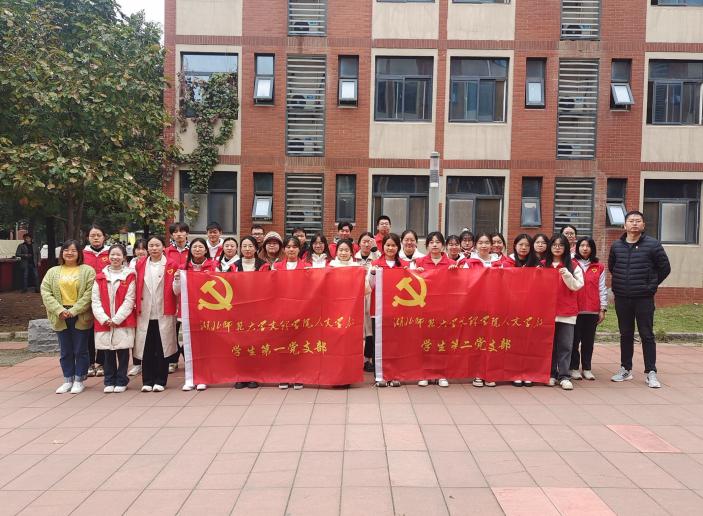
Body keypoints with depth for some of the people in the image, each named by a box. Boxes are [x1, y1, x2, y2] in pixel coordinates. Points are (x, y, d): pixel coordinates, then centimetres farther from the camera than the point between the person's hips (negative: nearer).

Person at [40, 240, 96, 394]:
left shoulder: (88, 271, -1)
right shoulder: (53, 272, 10)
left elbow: (89, 293, -9)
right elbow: (45, 292, 1)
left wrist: (74, 310, -16)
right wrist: (59, 310, -12)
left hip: (81, 317, -3)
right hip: (60, 317, 3)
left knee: (80, 350, 5)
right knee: (65, 351, 11)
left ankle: (79, 380, 16)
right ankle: (68, 380, 22)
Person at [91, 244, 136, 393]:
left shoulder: (129, 276, 0)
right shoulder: (100, 277, 8)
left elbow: (129, 301, -6)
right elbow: (95, 300, 3)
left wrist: (116, 319, -12)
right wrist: (104, 318, -9)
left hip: (123, 322, -2)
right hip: (104, 323, 2)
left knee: (122, 352, 3)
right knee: (108, 353, 9)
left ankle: (121, 382, 15)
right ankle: (109, 382, 21)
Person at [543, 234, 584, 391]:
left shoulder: (573, 266, 5)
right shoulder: (543, 265, 10)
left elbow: (577, 286, -2)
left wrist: (567, 275, -16)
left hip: (567, 311, -1)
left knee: (565, 345, -3)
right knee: (549, 344, 6)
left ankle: (564, 376, 1)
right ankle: (551, 374, 14)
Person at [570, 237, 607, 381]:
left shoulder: (599, 267, 7)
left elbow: (602, 289, 7)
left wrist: (603, 309, 3)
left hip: (592, 310, 2)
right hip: (574, 309, -1)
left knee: (588, 340, 8)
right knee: (574, 339, 2)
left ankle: (587, 368, 17)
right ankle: (574, 368, 11)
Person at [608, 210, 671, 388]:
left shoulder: (652, 244, -5)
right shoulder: (617, 245, 4)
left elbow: (665, 268, 1)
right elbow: (611, 267, 19)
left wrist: (651, 285, 3)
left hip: (644, 298, -3)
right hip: (622, 298, 3)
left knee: (647, 335, 1)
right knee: (625, 335, 12)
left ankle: (651, 373, 9)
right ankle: (625, 369, 22)